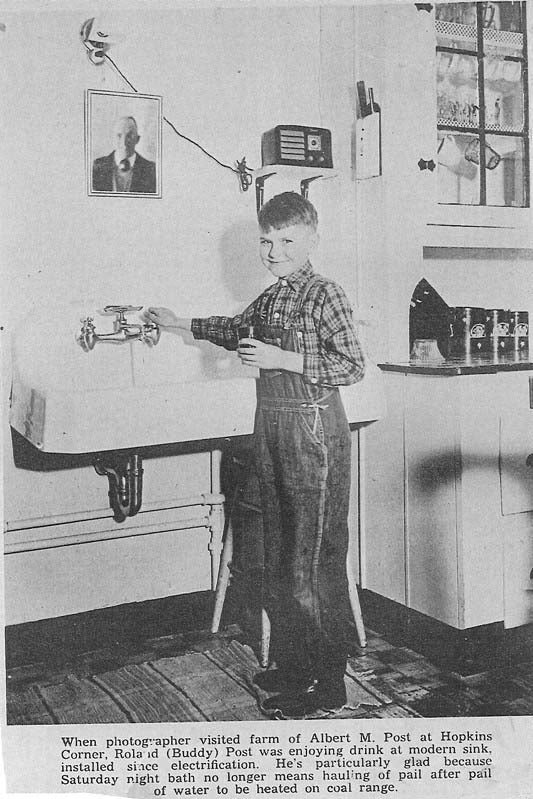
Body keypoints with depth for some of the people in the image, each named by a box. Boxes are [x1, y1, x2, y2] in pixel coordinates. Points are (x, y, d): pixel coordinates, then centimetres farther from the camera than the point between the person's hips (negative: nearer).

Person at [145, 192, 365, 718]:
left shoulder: (324, 294, -10)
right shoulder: (269, 298, 13)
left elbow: (352, 366, -17)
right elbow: (233, 330, 33)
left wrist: (281, 359, -20)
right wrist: (178, 324, 35)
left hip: (313, 429, -8)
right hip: (272, 428, 8)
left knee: (315, 559, -4)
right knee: (279, 556, 13)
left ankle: (327, 685, 7)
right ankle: (291, 665, 27)